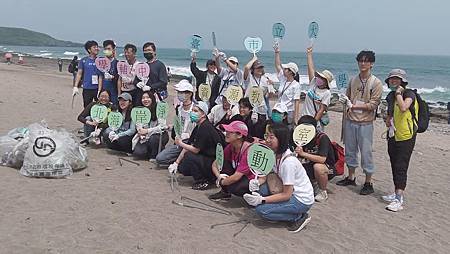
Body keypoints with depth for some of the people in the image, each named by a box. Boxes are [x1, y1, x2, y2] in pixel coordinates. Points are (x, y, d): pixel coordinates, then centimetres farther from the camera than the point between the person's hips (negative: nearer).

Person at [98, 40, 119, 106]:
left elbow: (119, 79, -4)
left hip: (114, 92, -4)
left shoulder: (116, 63, -4)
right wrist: (99, 91, 8)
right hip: (104, 92, 4)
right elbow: (100, 77, 12)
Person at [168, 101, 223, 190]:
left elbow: (195, 150, -20)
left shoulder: (205, 128, -20)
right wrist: (176, 163, 7)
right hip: (205, 159, 9)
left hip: (215, 162, -9)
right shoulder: (198, 127, 10)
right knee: (182, 168, 3)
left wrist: (181, 144, -7)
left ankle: (202, 182, -8)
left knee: (190, 156, -25)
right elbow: (189, 146, 10)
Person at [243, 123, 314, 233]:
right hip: (288, 192, 9)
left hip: (302, 200, -9)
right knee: (256, 187, -7)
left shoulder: (288, 162, -27)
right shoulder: (274, 154, -2)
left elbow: (286, 195, -24)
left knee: (261, 209, -20)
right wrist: (257, 182, -17)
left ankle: (299, 217, -4)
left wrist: (262, 200, -25)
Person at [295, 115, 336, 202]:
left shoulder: (322, 138, -22)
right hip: (311, 166, 6)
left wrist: (303, 153, -38)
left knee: (317, 167, -39)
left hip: (329, 168, -6)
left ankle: (323, 192, -13)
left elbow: (322, 159, -33)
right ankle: (311, 182, 13)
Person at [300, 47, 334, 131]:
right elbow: (311, 68, 7)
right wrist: (309, 54, 9)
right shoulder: (314, 84, 5)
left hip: (315, 122, -5)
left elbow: (322, 110, -13)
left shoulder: (327, 93, -9)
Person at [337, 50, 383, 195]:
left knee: (366, 153, -1)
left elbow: (373, 105, -12)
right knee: (350, 150, 14)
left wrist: (355, 105, -19)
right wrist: (344, 100, -3)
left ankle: (368, 183, 9)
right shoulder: (353, 80, 10)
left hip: (365, 123, -6)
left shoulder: (376, 83, -6)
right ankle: (351, 177, 29)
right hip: (350, 121, 6)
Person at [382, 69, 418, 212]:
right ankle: (397, 194, 24)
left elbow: (403, 107, -32)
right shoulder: (390, 96, 12)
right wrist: (388, 119, 6)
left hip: (406, 137, -8)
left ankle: (399, 200, -12)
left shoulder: (409, 94, -11)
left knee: (401, 167, -11)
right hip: (393, 136, 8)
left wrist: (398, 92, -19)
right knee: (394, 166, 13)